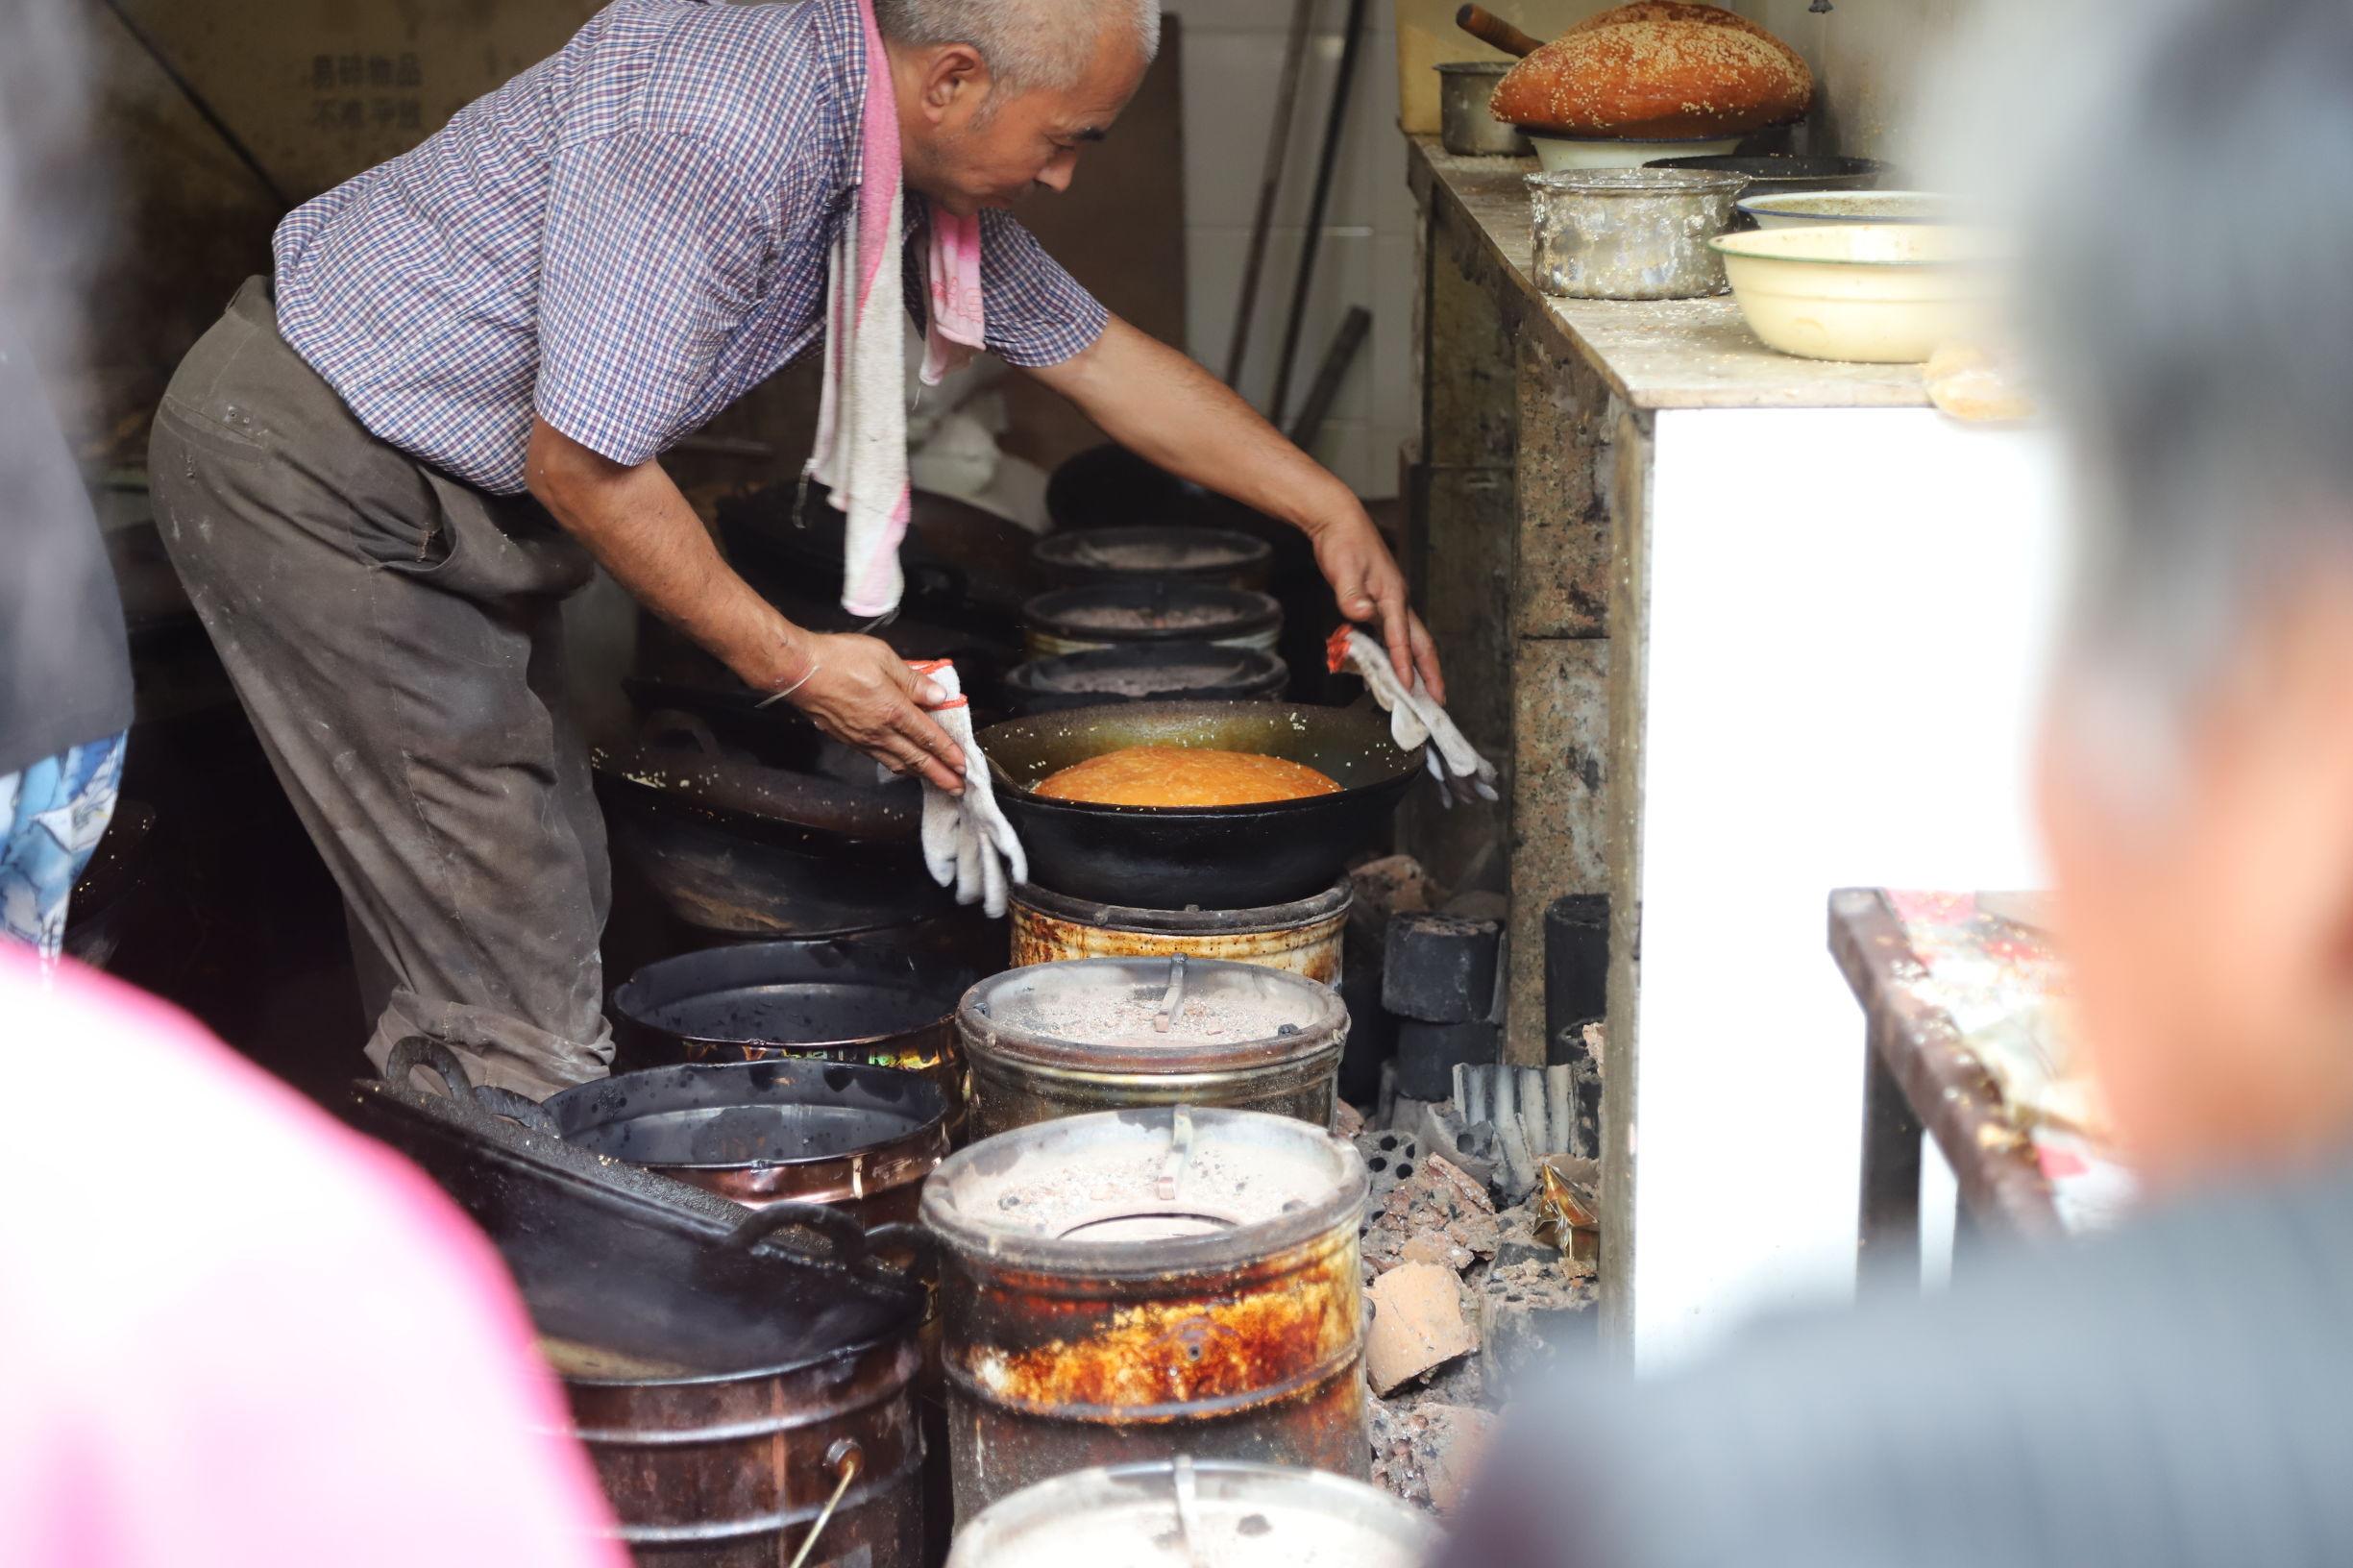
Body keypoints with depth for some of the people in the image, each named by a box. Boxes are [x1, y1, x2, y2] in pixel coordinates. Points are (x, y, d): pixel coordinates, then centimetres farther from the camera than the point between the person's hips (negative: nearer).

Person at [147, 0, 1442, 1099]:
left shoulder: (909, 163, 1)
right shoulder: (713, 132, -30)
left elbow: (1096, 353, 13)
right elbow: (582, 466, -26)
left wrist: (1332, 514, 15)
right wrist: (790, 663, -15)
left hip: (453, 496, 10)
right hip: (304, 456, -10)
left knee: (557, 896, 13)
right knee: (518, 1004, -9)